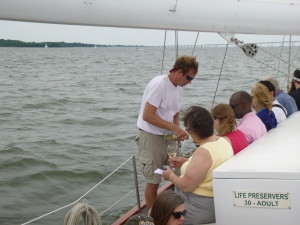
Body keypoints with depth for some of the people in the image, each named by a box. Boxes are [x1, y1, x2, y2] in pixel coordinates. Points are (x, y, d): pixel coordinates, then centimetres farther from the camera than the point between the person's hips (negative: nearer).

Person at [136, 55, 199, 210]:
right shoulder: (159, 84, -19)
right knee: (153, 181, -1)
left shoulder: (178, 87, 8)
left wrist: (178, 131, -1)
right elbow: (147, 116, -24)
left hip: (167, 136, 8)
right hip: (150, 137, -8)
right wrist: (174, 128, -24)